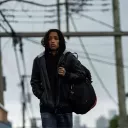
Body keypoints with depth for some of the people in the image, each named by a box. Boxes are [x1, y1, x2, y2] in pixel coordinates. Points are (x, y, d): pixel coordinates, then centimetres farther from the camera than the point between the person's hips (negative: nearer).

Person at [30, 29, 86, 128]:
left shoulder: (69, 58, 2)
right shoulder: (39, 60, 7)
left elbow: (82, 75, 1)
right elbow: (34, 81, 16)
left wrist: (66, 75, -13)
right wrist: (40, 94, 4)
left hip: (64, 106, -1)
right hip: (47, 107, 1)